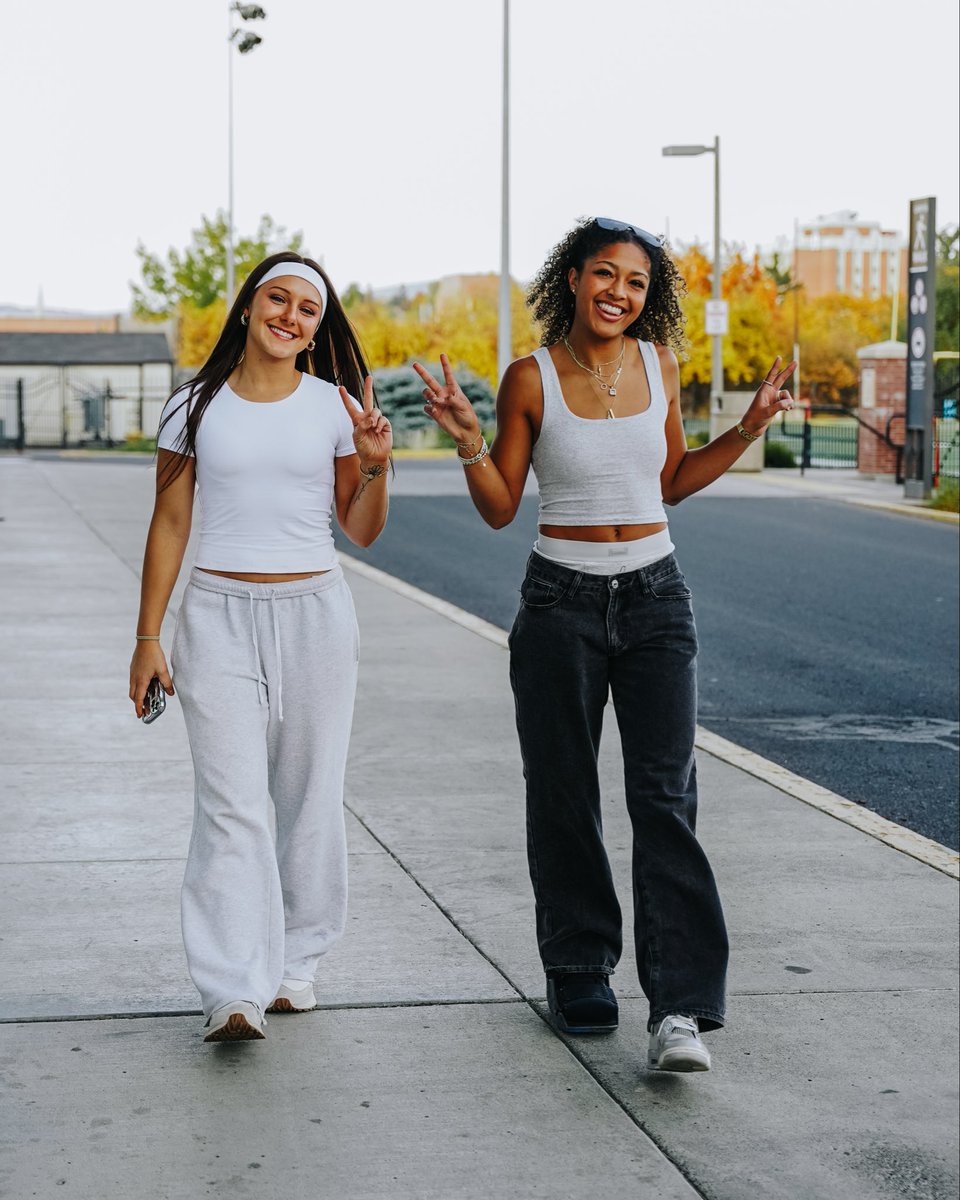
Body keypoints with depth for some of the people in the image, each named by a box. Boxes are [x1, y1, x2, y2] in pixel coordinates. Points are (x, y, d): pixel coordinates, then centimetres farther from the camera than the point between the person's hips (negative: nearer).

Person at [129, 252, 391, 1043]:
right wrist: (147, 637, 4)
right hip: (219, 615, -1)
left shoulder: (335, 408, 4)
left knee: (310, 798, 5)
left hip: (315, 614, 1)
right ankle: (233, 993, -14)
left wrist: (376, 466, -10)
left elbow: (361, 532, 9)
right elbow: (170, 525, 7)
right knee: (232, 804, -10)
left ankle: (294, 963, 20)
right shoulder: (196, 409, 3)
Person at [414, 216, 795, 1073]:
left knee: (665, 796, -9)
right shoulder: (532, 378, -5)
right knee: (565, 798, 7)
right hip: (562, 600, -1)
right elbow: (500, 509, 0)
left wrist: (749, 429, 7)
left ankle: (680, 1009, -12)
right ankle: (579, 970, 27)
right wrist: (468, 441, -16)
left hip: (656, 596, 1)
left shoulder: (659, 364, 4)